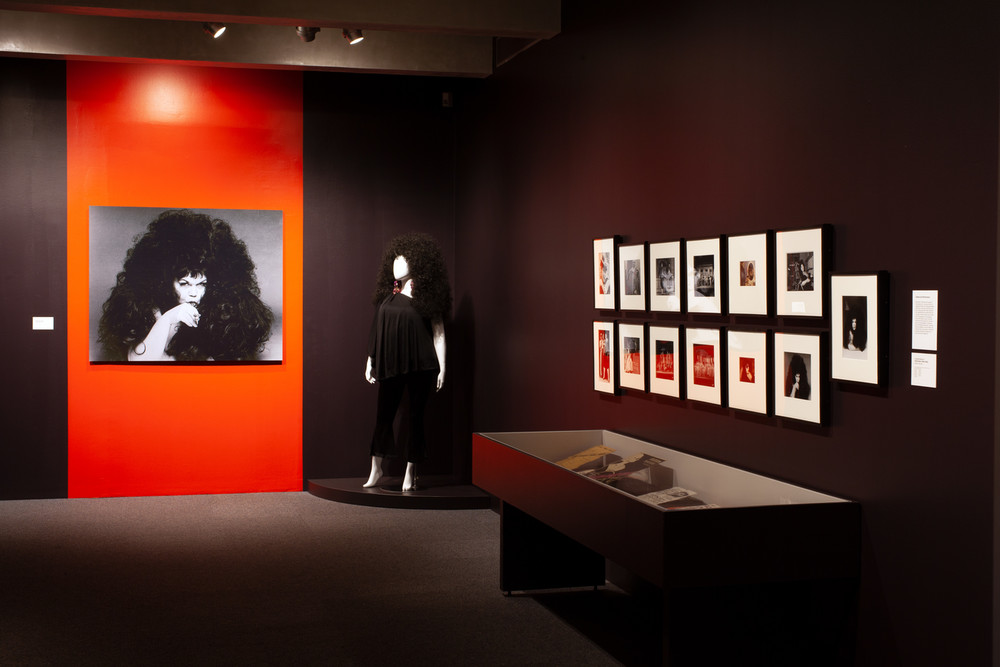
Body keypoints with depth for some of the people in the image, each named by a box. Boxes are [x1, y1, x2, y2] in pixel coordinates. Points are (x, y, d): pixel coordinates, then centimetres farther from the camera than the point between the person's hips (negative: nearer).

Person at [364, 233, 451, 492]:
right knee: (383, 415, 5)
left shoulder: (427, 295, -3)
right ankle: (376, 470, 15)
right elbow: (378, 329, 14)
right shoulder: (389, 294, 9)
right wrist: (371, 360, 14)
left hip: (420, 366, -4)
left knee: (416, 416, 2)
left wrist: (442, 367, -7)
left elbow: (438, 332, -3)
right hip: (391, 364, 4)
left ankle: (410, 472, 11)